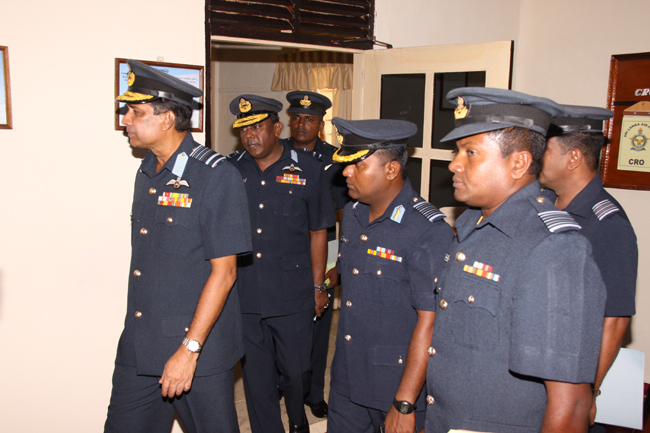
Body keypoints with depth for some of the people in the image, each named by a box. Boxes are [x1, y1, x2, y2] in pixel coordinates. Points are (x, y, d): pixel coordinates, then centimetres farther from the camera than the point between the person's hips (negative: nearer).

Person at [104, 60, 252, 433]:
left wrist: (189, 349, -18)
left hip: (200, 349, -7)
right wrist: (140, 337, 16)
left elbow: (223, 272, -17)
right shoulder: (147, 173, 10)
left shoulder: (216, 177, -15)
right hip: (138, 347, 7)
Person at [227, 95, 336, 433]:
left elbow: (318, 232, 3)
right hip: (244, 294, 2)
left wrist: (318, 287, 3)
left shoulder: (307, 170, -2)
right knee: (256, 374, 11)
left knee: (294, 369, 12)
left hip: (292, 295, -1)